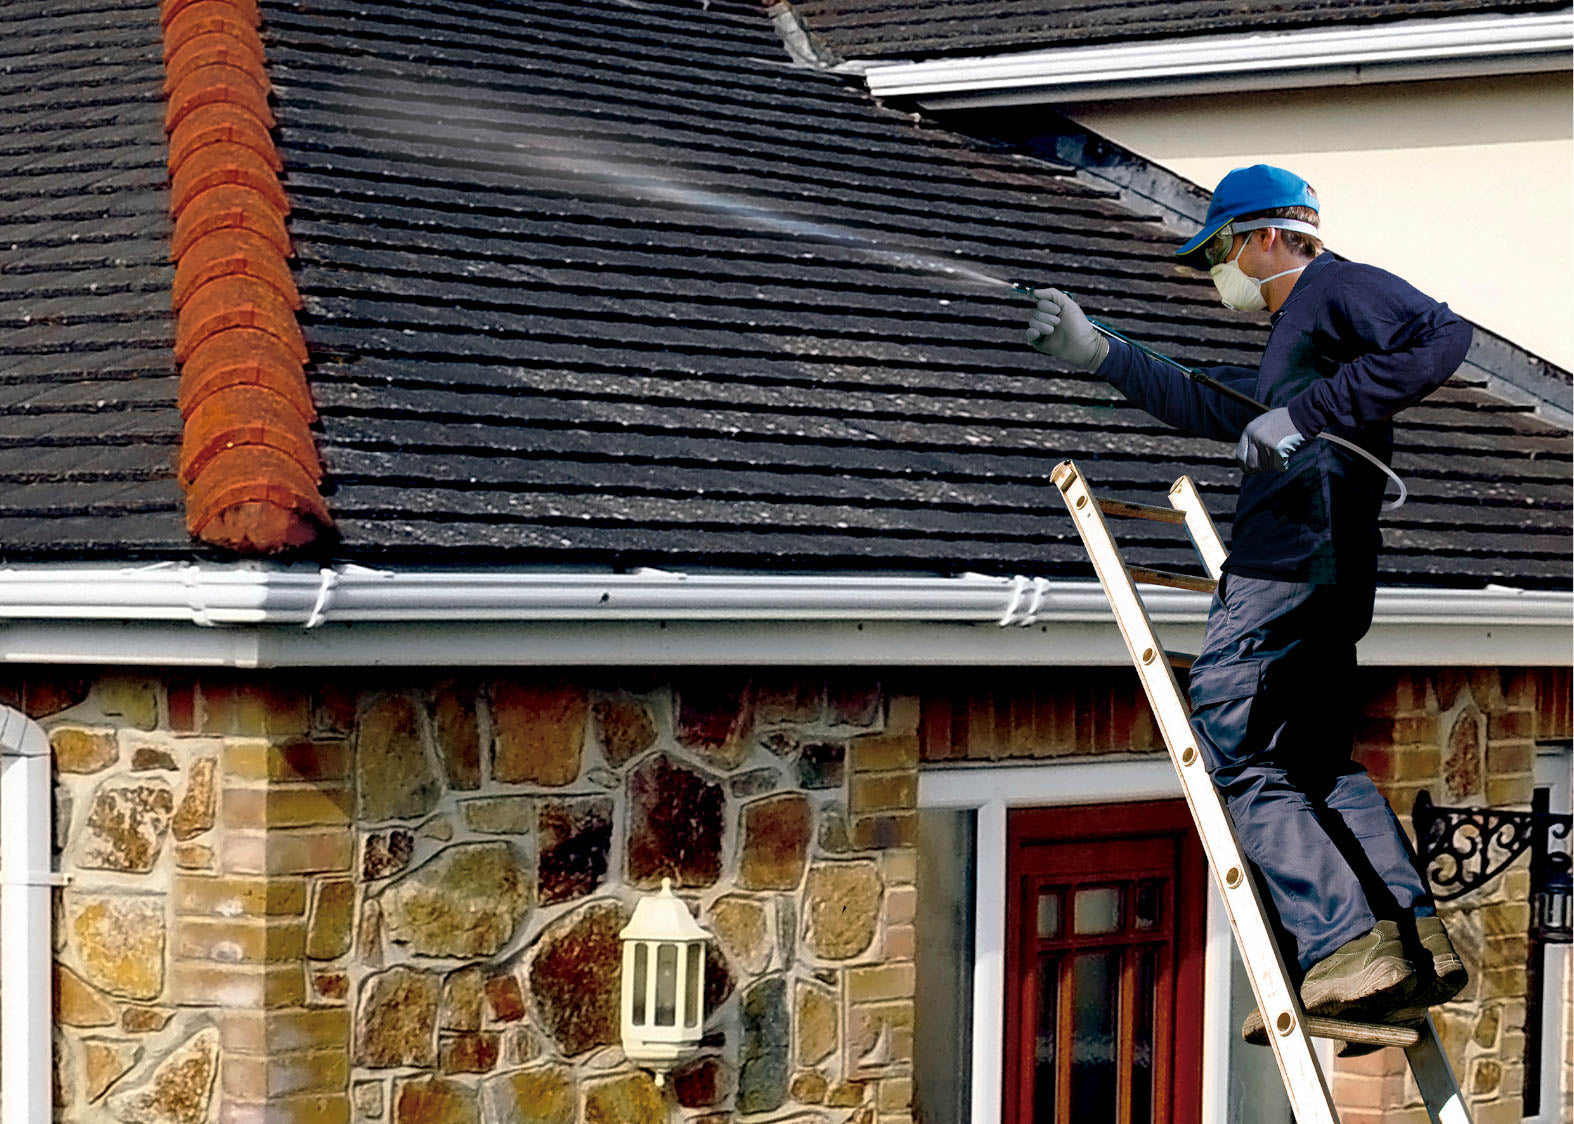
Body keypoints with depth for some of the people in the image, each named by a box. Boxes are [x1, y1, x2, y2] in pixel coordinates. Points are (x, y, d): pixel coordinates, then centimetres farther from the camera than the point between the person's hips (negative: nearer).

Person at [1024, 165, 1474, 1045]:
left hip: (1292, 555, -10)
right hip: (1331, 578, 10)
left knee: (1235, 756, -11)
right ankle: (1418, 938, -3)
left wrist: (1308, 414, -21)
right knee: (1320, 770, 10)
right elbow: (1212, 408, 43)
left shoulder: (1332, 286, 0)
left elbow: (1438, 339, -18)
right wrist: (1098, 355, 45)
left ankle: (1348, 948, -20)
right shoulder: (1295, 338, 31)